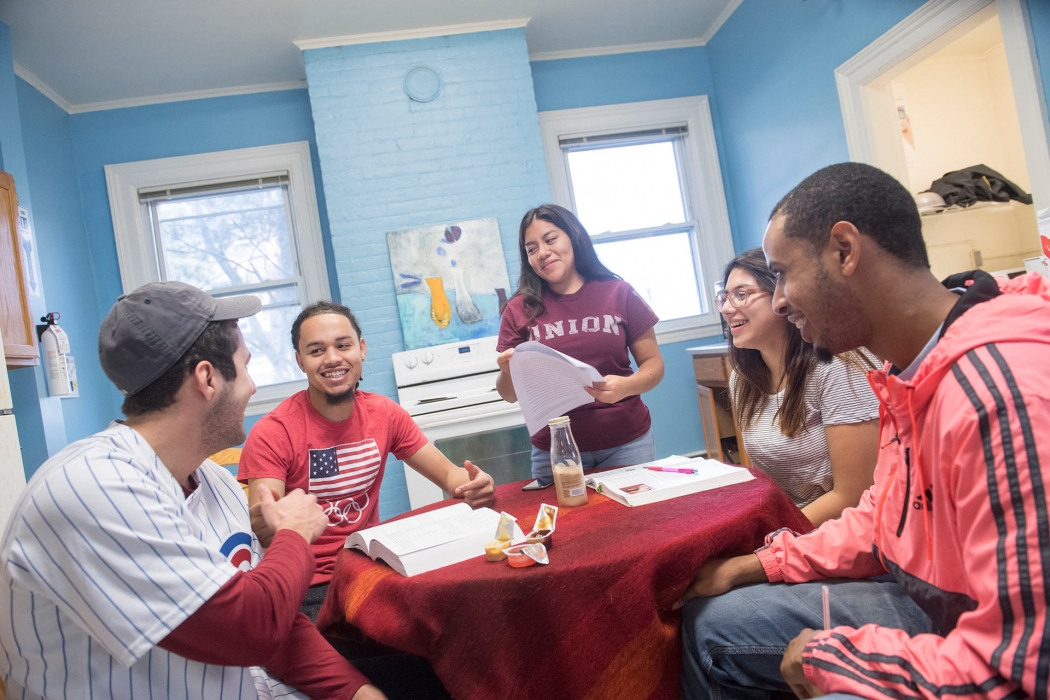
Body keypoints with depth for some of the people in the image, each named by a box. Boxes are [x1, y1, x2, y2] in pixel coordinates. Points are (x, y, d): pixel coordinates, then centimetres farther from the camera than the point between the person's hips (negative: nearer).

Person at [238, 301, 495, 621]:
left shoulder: (385, 414, 1)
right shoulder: (272, 434, -12)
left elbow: (448, 473, 3)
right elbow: (259, 534, -17)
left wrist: (473, 485, -20)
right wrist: (266, 524, -42)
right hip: (311, 587, -5)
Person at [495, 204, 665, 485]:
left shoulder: (619, 293, 0)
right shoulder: (521, 309, 0)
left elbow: (653, 364, 3)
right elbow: (510, 394, 4)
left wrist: (626, 386, -17)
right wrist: (508, 371, -18)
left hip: (627, 444, 0)